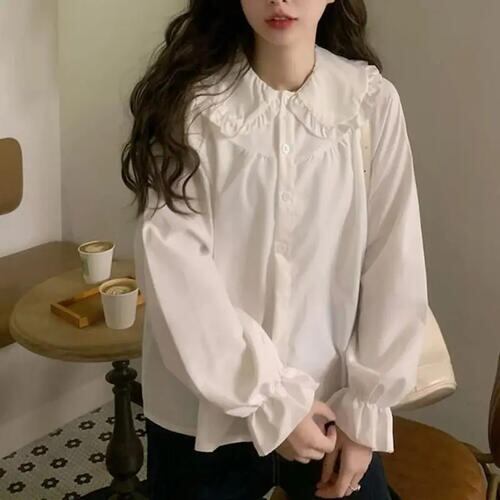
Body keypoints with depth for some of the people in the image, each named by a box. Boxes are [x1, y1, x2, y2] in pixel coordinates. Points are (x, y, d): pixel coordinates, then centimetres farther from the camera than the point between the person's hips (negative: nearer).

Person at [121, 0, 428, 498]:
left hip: (329, 403, 1)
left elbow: (394, 269, -3)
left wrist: (365, 409, -3)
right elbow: (174, 269, -14)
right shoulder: (187, 101, -10)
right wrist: (271, 401, -14)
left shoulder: (372, 102, -7)